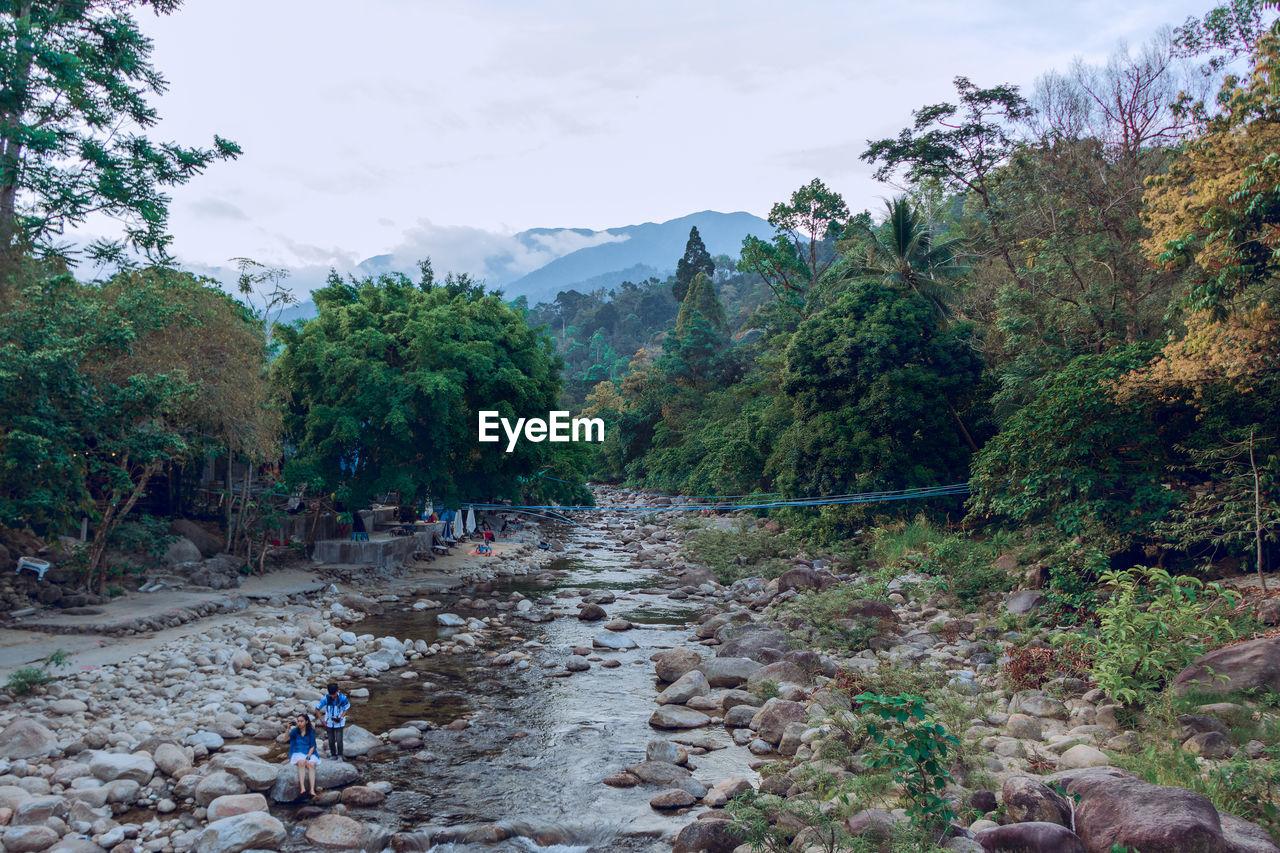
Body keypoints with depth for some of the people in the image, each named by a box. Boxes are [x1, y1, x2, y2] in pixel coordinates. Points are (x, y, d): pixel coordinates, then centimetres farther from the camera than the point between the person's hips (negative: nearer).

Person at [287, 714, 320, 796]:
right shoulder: (295, 731, 3)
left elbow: (312, 746, 1)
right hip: (298, 753, -1)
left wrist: (308, 757, -14)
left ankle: (312, 790, -40)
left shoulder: (311, 731, 3)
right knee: (301, 763, -34)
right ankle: (302, 788, -42)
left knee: (311, 764, -31)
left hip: (309, 753, 1)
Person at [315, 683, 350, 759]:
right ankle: (333, 754, 28)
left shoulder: (342, 698, -19)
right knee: (331, 740, 8)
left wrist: (341, 718, -15)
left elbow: (346, 708, -3)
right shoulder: (325, 698, -19)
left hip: (339, 722, -1)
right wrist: (322, 720, -11)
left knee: (339, 740, -7)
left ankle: (339, 755, 11)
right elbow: (317, 709, -7)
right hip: (329, 722, 1)